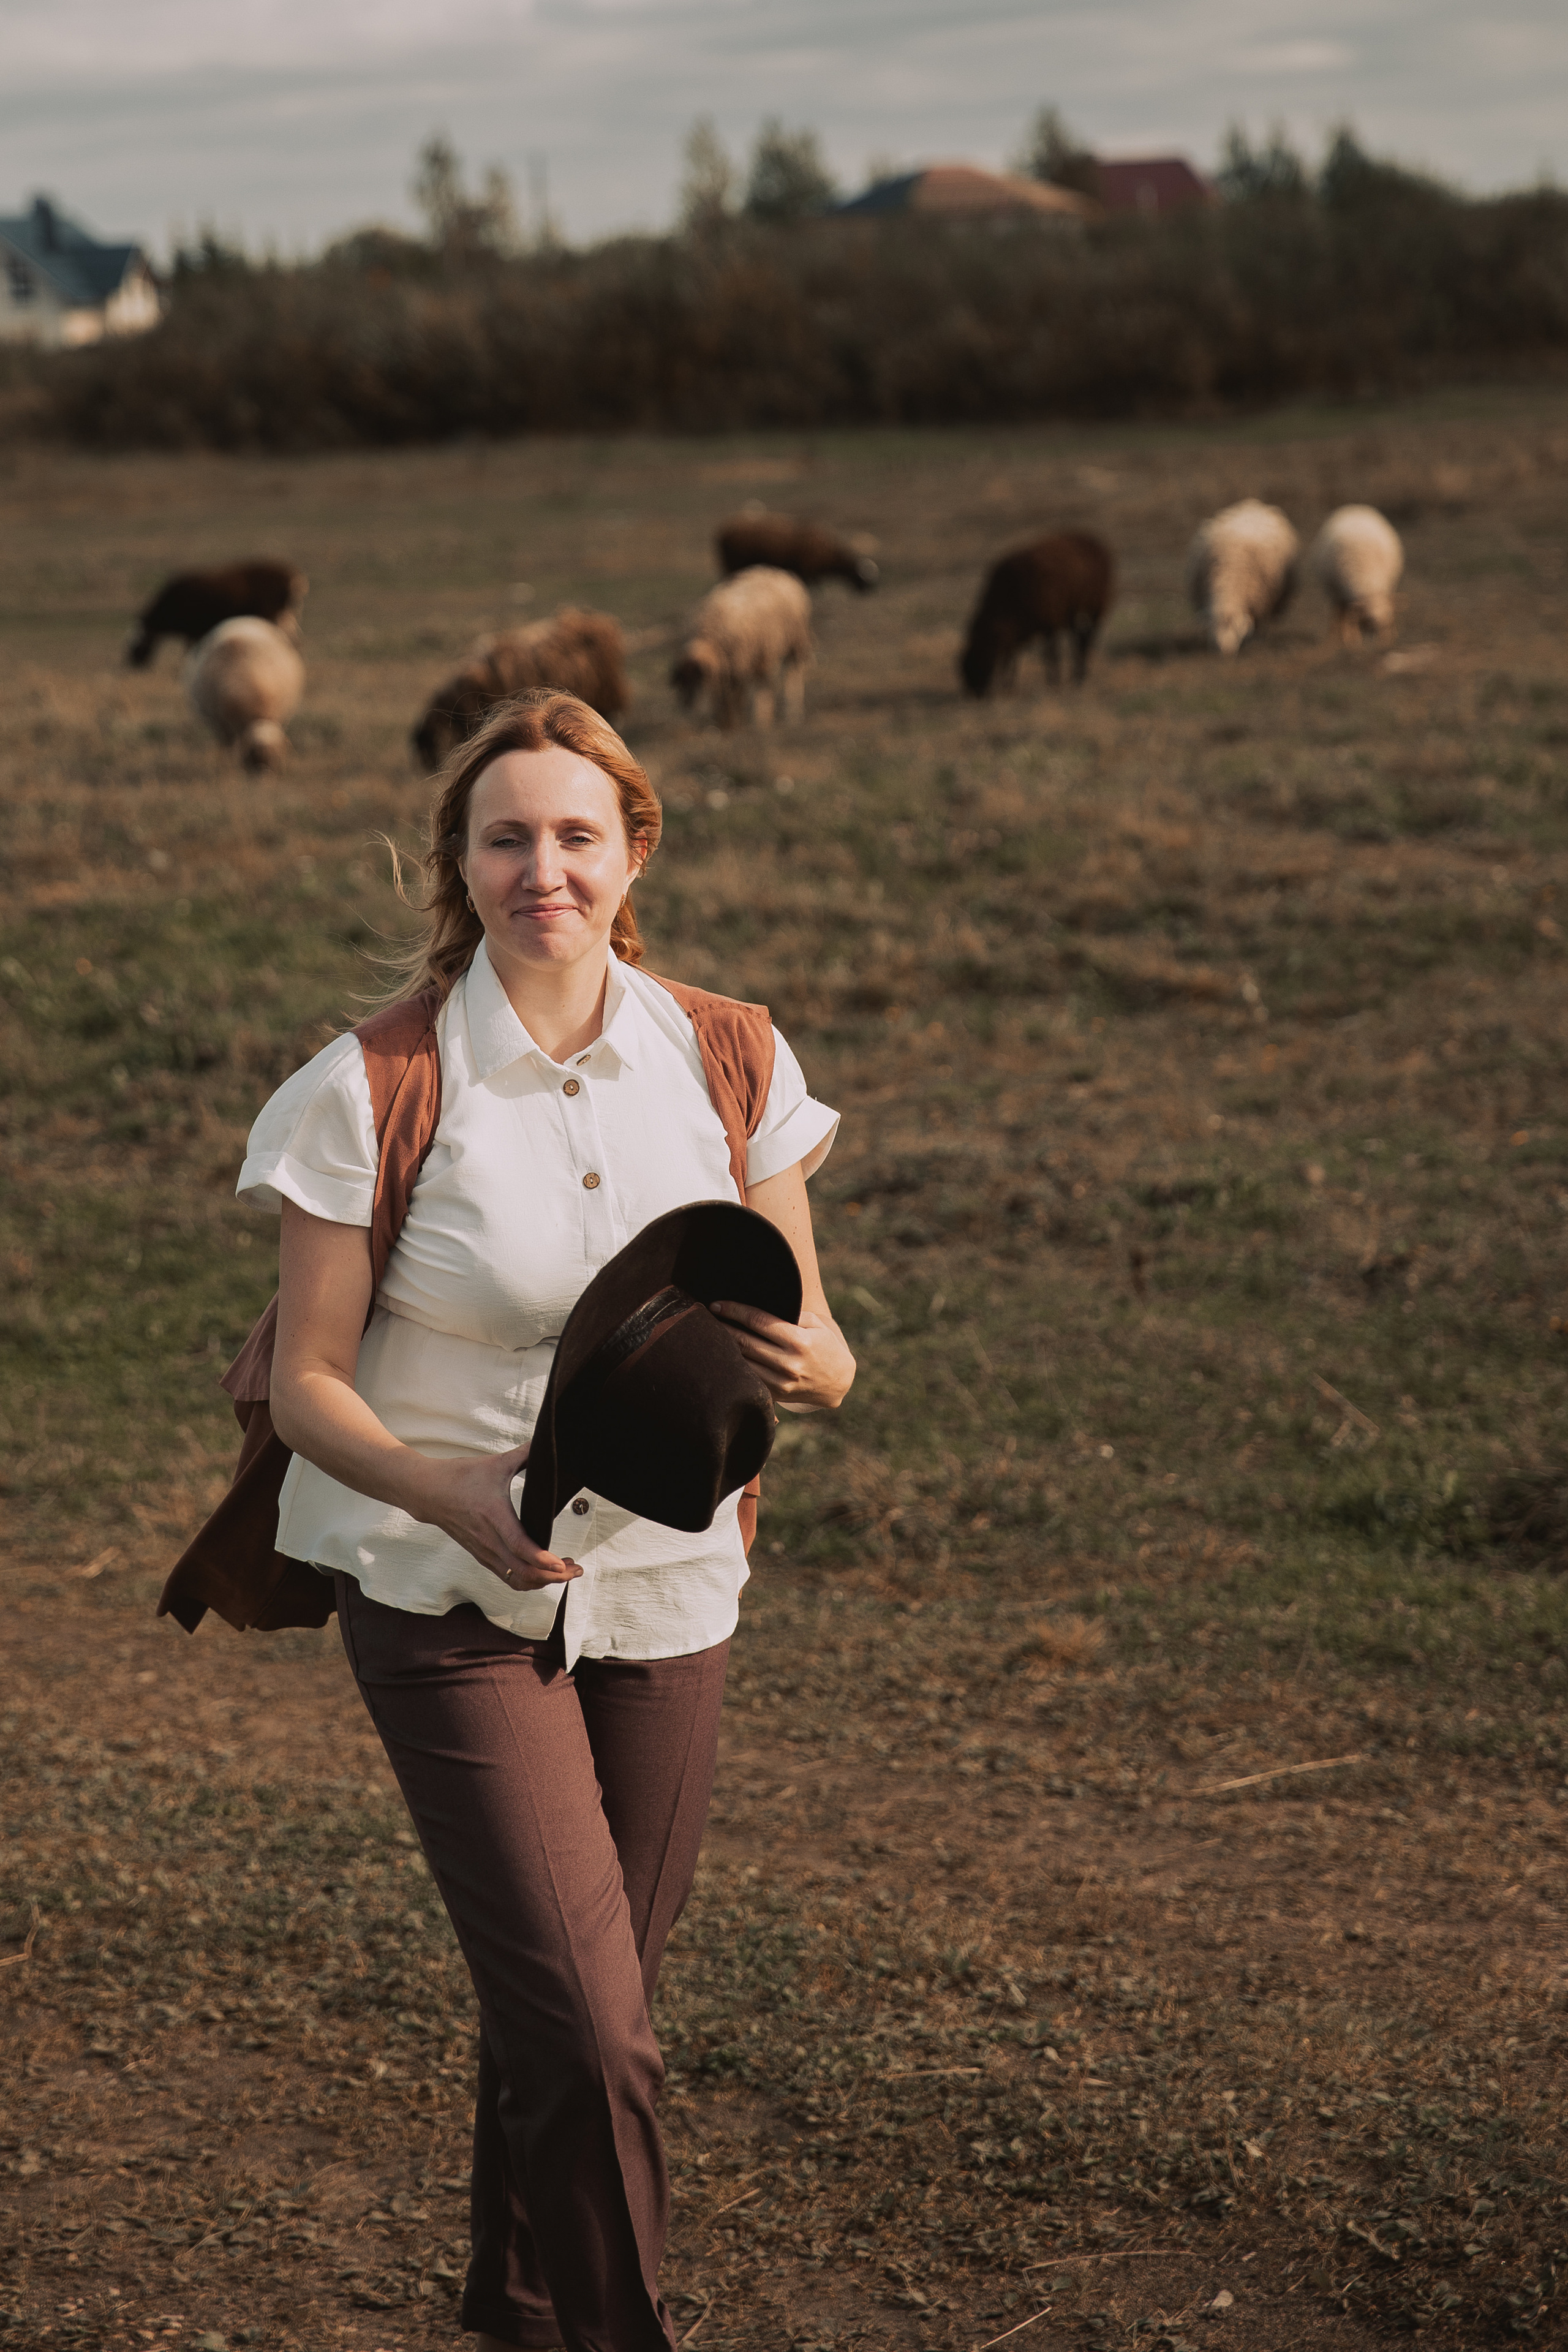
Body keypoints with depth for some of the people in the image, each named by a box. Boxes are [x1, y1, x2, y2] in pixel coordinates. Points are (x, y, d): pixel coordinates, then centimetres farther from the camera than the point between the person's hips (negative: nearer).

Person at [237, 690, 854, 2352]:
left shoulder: (725, 1064, -1)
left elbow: (821, 1355, 3)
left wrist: (791, 1360, -22)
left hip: (664, 1585, 4)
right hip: (447, 1596, -3)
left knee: (580, 2002, 15)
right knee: (587, 2029, -13)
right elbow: (305, 1383, -8)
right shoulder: (372, 1090, -10)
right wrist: (455, 1497, -26)